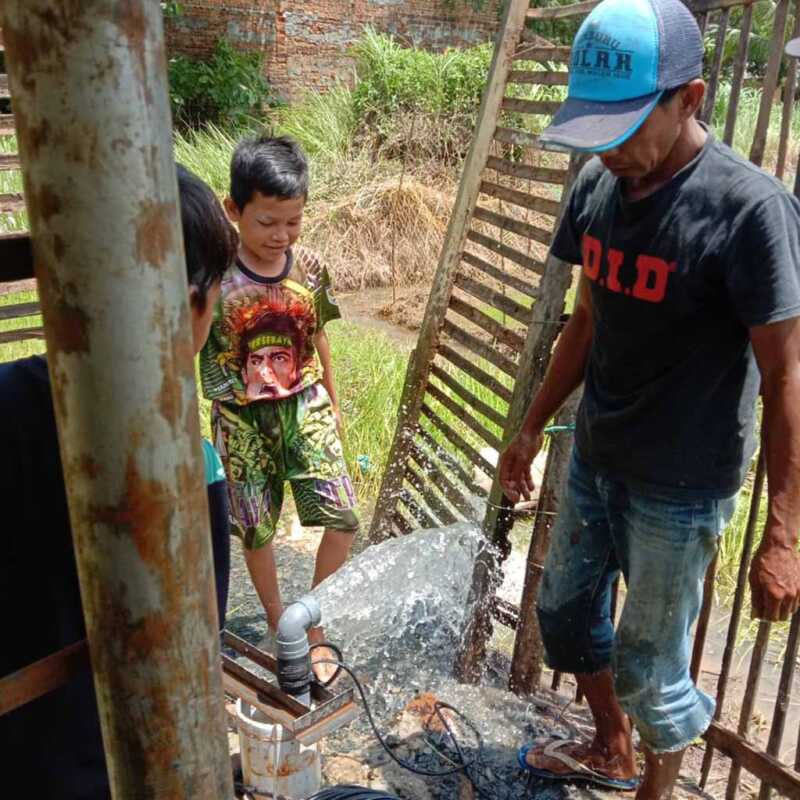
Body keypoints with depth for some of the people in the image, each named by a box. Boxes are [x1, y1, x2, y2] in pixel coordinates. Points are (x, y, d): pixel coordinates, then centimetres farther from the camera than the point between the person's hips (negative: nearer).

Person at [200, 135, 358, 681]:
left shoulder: (309, 269, -5)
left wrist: (333, 406, 16)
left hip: (305, 407, 2)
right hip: (242, 419, -2)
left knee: (342, 519, -5)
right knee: (257, 530, 11)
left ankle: (315, 622, 17)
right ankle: (277, 622, 36)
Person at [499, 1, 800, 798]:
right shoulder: (598, 183, -3)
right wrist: (532, 427, 13)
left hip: (680, 489, -7)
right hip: (594, 460, 7)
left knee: (647, 668, 8)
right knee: (563, 610, 22)